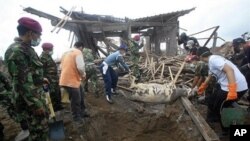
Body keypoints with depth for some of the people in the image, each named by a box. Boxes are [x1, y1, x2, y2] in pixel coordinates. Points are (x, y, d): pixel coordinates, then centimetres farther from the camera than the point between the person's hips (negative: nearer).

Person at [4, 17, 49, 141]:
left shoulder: (26, 49, 10)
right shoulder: (16, 51, -21)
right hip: (29, 99, -10)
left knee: (42, 125, 23)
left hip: (37, 94, 10)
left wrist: (41, 79, 31)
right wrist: (35, 104, -24)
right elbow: (21, 82, -25)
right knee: (39, 130, 0)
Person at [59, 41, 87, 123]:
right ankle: (77, 118, 23)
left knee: (80, 97, 23)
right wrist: (83, 75, -1)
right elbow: (80, 67, -22)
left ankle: (82, 113, 38)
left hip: (65, 79, 10)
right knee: (76, 101, 6)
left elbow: (61, 67, 22)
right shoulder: (78, 52, -9)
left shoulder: (66, 53, 18)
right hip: (71, 81, -10)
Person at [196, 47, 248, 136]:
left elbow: (229, 70, -27)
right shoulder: (211, 61, 17)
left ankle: (226, 131, 25)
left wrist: (232, 90, -33)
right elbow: (209, 76, 33)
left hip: (236, 88, -9)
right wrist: (202, 87, 48)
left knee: (218, 109, 7)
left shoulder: (213, 59, -14)